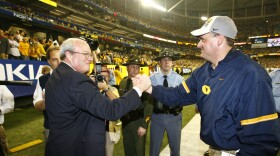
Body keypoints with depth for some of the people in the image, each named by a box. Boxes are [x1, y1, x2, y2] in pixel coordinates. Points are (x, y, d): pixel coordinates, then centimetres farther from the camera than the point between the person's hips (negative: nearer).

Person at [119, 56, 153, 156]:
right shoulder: (122, 82, 3)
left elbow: (148, 105, -17)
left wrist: (144, 125, -18)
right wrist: (121, 118, 9)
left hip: (138, 121, -5)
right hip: (125, 121, 5)